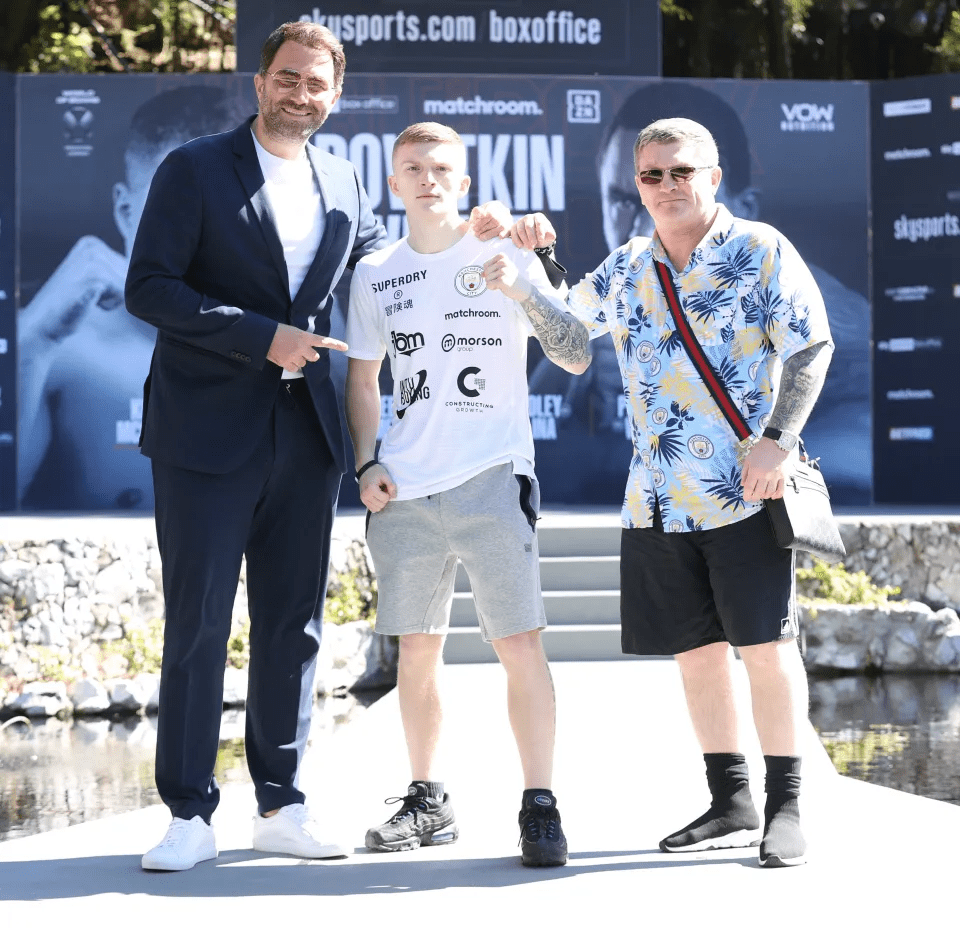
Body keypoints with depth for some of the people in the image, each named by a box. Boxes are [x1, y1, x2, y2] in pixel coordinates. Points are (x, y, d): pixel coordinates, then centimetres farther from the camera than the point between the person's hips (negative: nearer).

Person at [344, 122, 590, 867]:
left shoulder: (504, 258, 2)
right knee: (416, 649, 8)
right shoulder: (375, 275, 11)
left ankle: (540, 806, -4)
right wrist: (367, 463, 6)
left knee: (519, 641, -9)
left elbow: (577, 358, -4)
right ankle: (427, 800, 20)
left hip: (492, 477, -3)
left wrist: (521, 290, -18)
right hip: (405, 490, 4)